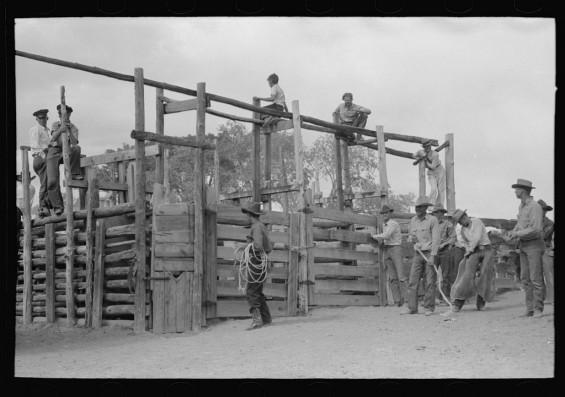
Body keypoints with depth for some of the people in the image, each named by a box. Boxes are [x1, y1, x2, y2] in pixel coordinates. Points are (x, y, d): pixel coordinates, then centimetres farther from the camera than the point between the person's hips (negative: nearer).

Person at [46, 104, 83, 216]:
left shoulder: (74, 128, 6)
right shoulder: (55, 125, 8)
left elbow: (74, 143, -10)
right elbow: (53, 138, -10)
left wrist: (69, 130, -21)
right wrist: (61, 129, -28)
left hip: (65, 152, 0)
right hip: (54, 152, 0)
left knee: (76, 148, -34)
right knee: (52, 181, -16)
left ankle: (74, 173, -18)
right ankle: (57, 206, -11)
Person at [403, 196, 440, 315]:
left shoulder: (432, 220, -5)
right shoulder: (413, 221, 12)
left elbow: (436, 239, -9)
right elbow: (409, 237, 23)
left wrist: (432, 256, -17)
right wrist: (411, 238, -3)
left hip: (429, 253, -5)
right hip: (417, 253, 5)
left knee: (429, 282, -3)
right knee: (413, 281, -2)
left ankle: (428, 308, 3)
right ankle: (412, 308, 1)